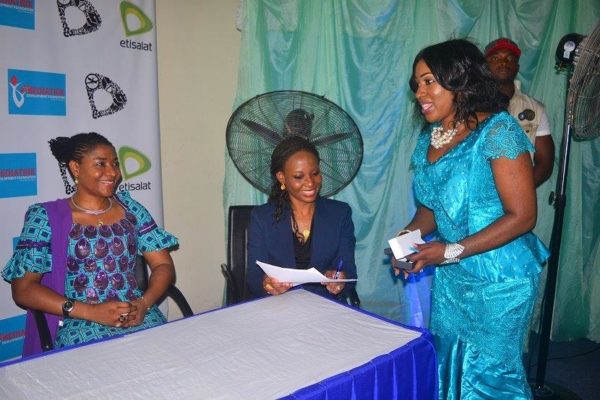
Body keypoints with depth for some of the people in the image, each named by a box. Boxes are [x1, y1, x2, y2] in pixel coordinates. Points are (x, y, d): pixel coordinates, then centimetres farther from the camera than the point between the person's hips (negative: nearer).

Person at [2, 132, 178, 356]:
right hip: (79, 323, -3)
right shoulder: (46, 217, 2)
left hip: (140, 315, 3)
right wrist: (91, 312, -14)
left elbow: (164, 265, 9)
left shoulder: (129, 208, 11)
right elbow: (23, 289, -3)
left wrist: (144, 303, -11)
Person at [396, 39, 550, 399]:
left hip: (498, 280, -6)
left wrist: (452, 251, -21)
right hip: (449, 276, 7)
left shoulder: (497, 131, -18)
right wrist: (409, 235, -6)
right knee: (447, 365, 19)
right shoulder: (429, 136, 3)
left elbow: (522, 216, -20)